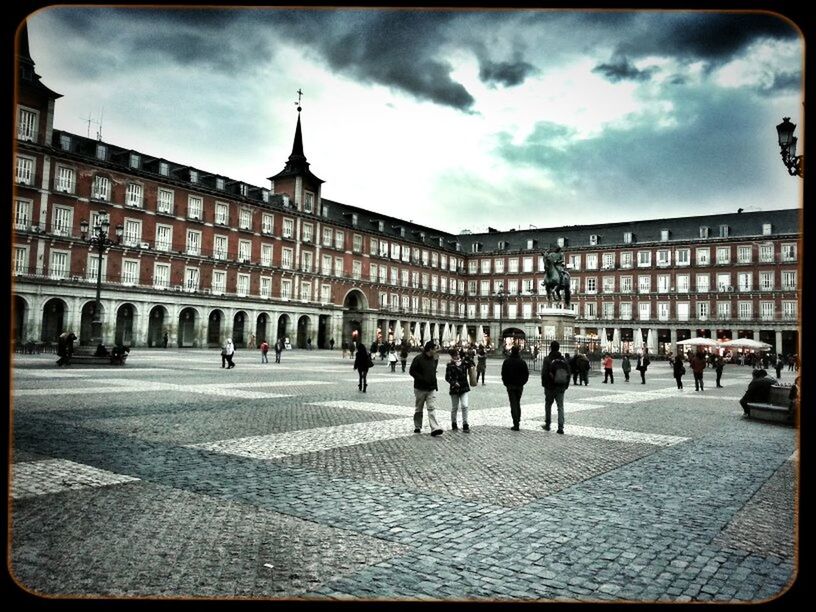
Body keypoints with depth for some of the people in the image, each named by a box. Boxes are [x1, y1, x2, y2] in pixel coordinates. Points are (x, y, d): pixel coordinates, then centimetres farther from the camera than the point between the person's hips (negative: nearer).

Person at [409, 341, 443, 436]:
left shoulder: (434, 359, 8)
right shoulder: (418, 359, -11)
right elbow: (411, 371, -11)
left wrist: (435, 385, 12)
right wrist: (422, 379, -18)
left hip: (431, 389, 4)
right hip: (420, 388, -4)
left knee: (431, 408, -6)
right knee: (418, 409, 10)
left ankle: (435, 428, -13)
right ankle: (417, 427, 24)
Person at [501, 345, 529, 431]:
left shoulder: (507, 362, -6)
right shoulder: (522, 362, -3)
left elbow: (503, 374, -3)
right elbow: (527, 374, -1)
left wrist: (506, 383, 8)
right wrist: (522, 382, 9)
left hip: (510, 386, -2)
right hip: (520, 386, 2)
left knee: (513, 404, -3)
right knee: (518, 403, 18)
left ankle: (516, 424, -10)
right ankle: (518, 419, 22)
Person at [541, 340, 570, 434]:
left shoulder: (547, 359, -10)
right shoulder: (564, 359, 2)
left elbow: (544, 373, -11)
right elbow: (568, 374, 6)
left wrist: (544, 384, 1)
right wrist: (566, 386, 13)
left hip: (550, 387, -3)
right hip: (561, 387, 3)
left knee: (548, 405, 14)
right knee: (560, 406, 4)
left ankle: (547, 424, 23)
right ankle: (560, 427, -3)